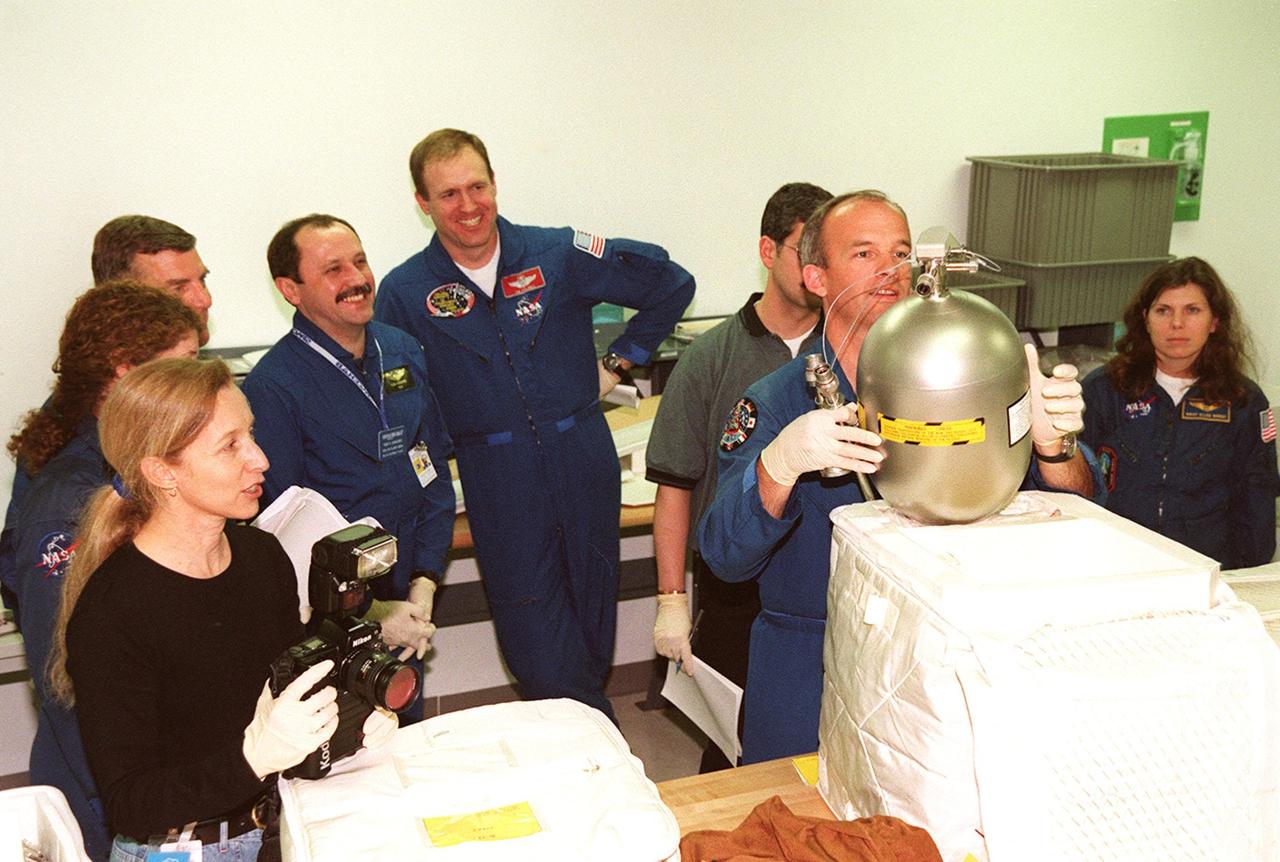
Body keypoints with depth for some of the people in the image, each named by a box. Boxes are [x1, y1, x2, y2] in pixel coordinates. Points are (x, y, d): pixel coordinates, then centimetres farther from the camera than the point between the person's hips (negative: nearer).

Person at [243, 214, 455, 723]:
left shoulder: (403, 352, 2)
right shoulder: (274, 386, -16)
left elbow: (435, 469, 6)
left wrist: (424, 584, -3)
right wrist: (369, 614, -16)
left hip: (408, 592, 5)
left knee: (410, 734, 21)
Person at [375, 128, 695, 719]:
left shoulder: (557, 254, 0)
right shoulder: (404, 292, 0)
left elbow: (671, 284, 9)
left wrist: (617, 363, 8)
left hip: (583, 464, 1)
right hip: (499, 486, -1)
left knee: (592, 630, 13)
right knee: (540, 658, -5)